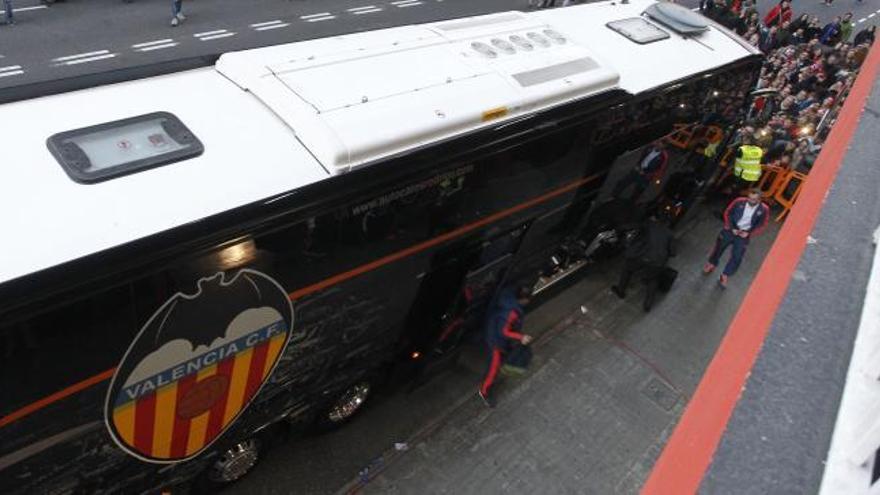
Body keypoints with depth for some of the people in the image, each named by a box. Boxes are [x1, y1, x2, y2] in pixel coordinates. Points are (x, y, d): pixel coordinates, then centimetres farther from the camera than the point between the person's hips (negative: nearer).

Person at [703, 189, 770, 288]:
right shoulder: (739, 201, -10)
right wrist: (732, 228, -9)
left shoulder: (764, 209, -9)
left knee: (737, 256, -7)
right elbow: (727, 214, 0)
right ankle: (712, 264, 24)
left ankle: (724, 276, 1)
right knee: (719, 245, -3)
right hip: (732, 229, 1)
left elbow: (761, 226, 1)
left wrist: (749, 233, -11)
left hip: (744, 234, -1)